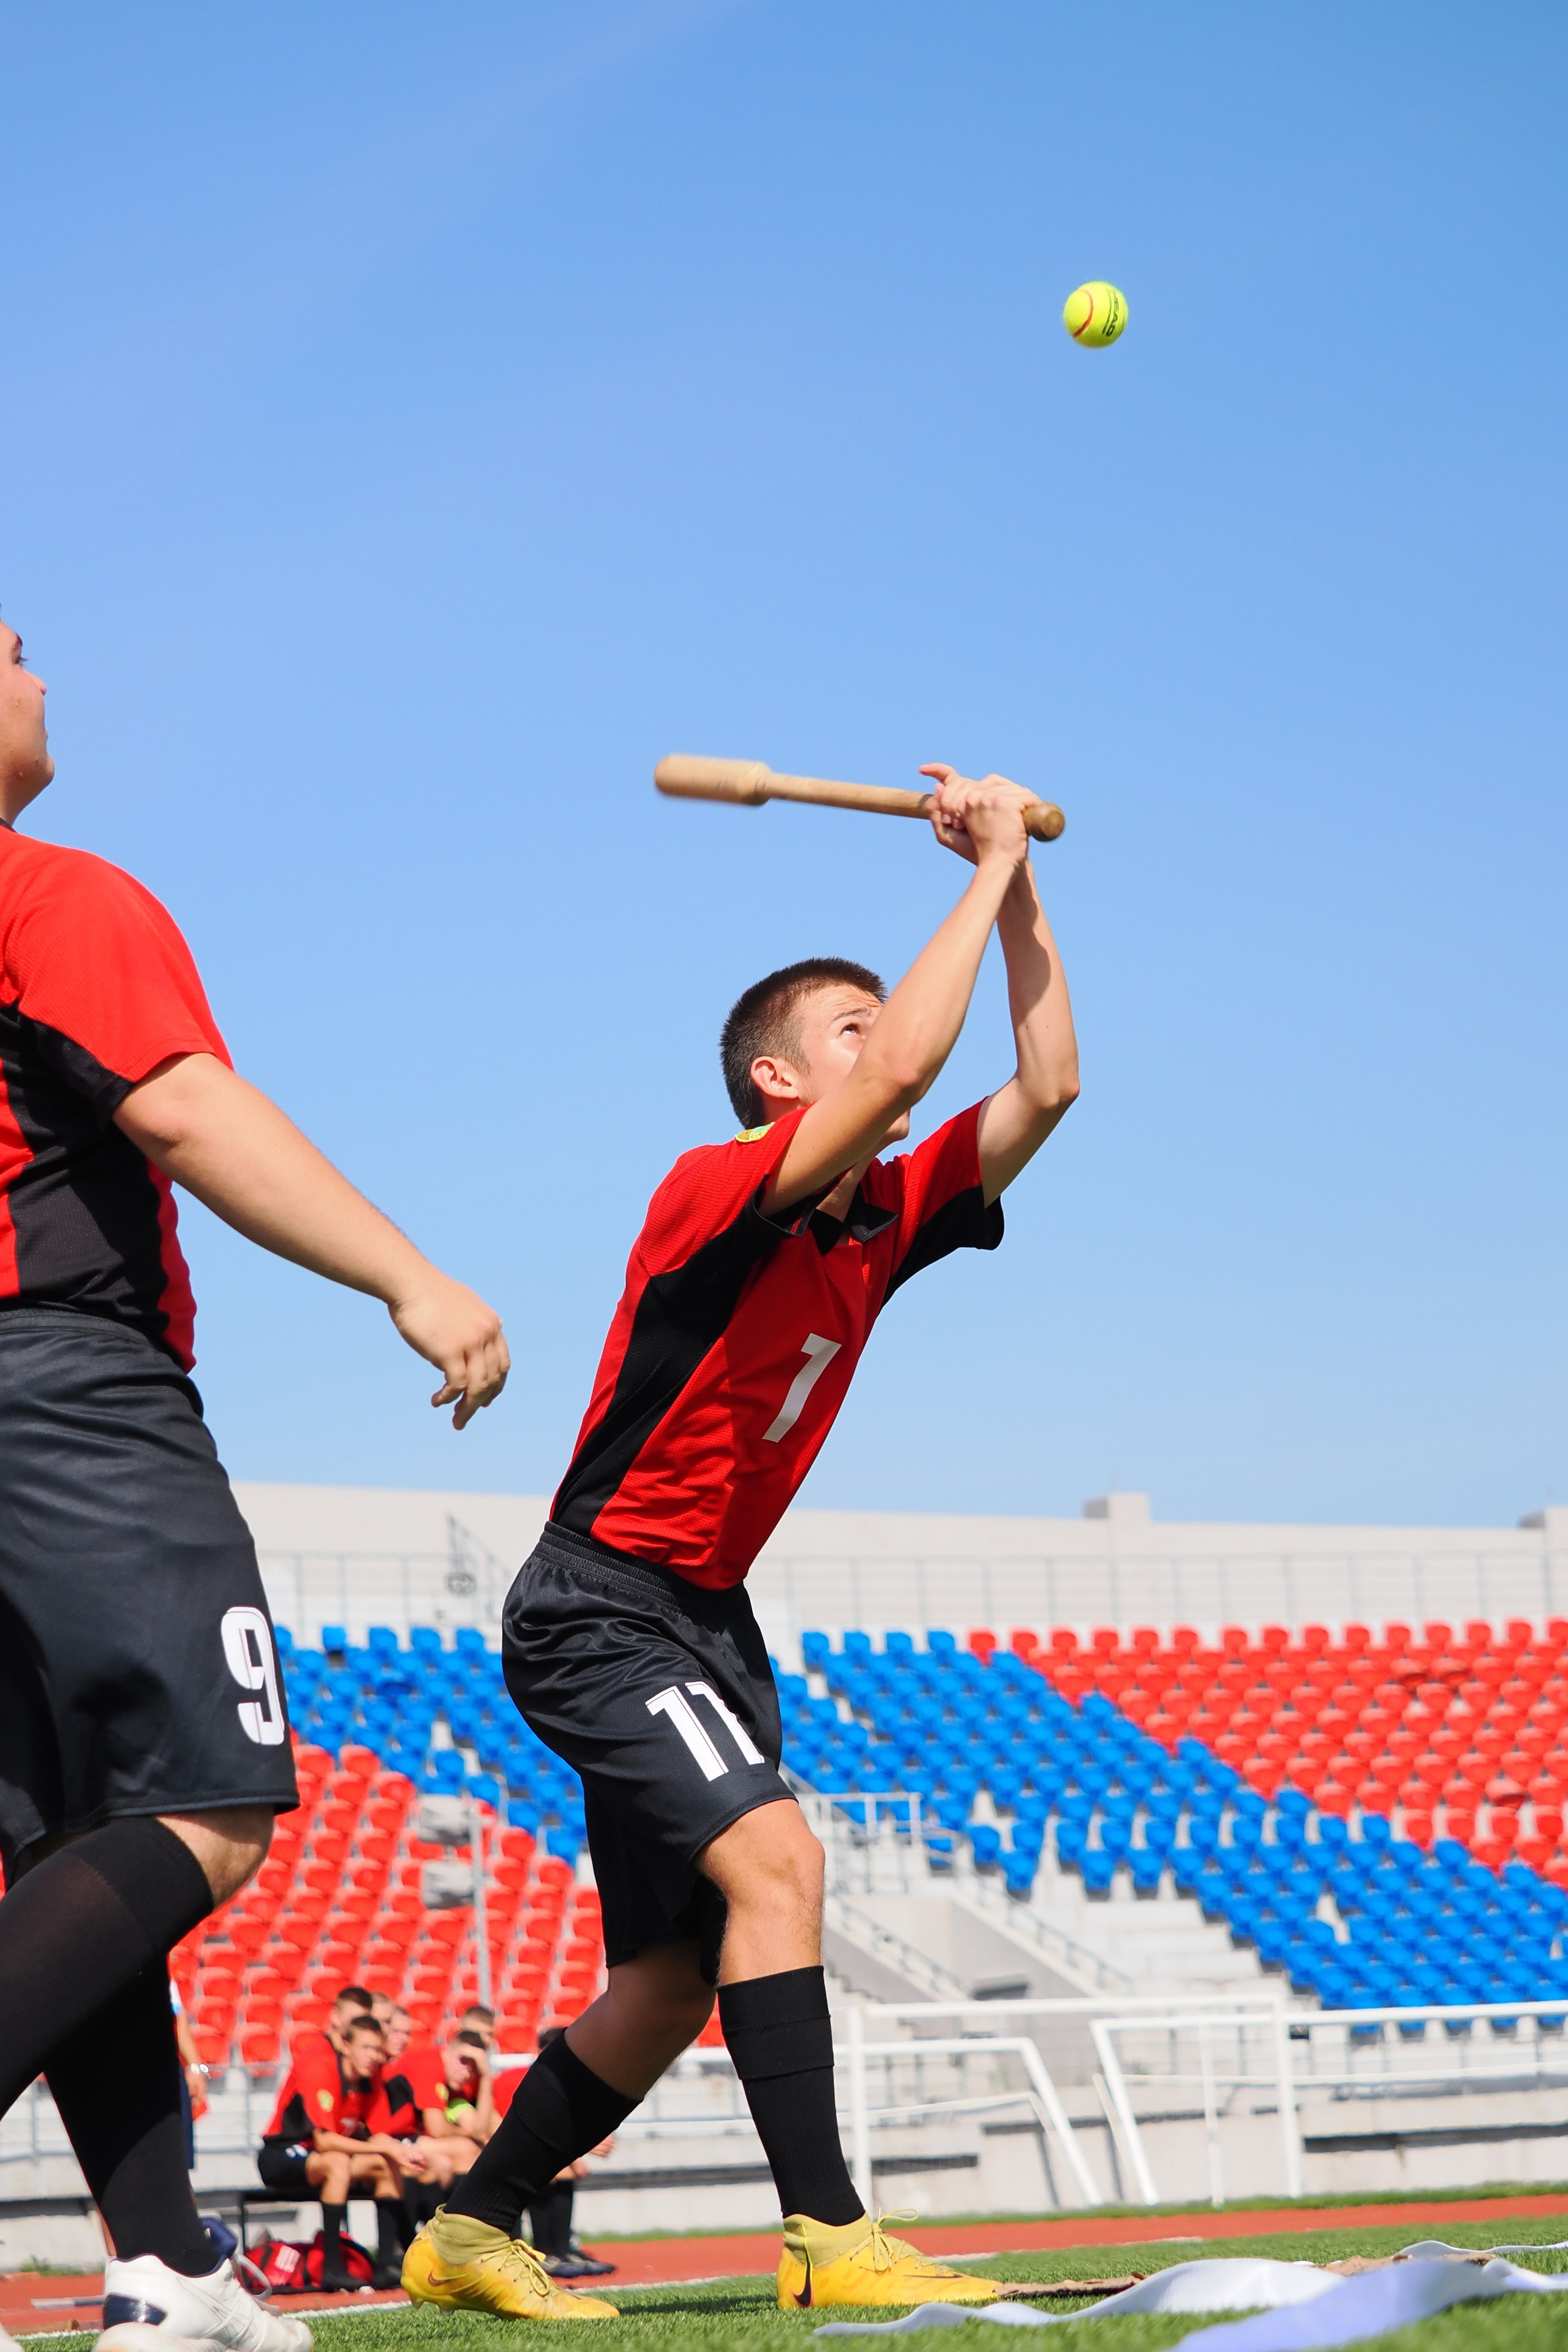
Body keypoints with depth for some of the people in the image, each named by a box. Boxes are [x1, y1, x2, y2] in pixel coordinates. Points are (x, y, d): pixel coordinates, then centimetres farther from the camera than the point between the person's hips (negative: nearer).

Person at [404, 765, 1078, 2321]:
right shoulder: (717, 1190, -15)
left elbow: (1045, 1086, 9)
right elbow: (904, 1063, -28)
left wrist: (1019, 885, 2)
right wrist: (988, 868, -19)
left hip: (705, 1621, 9)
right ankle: (827, 2238, -25)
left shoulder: (881, 1220, 7)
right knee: (773, 1856, -25)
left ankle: (467, 2233, 20)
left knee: (676, 1977, 8)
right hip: (600, 1606, -9)